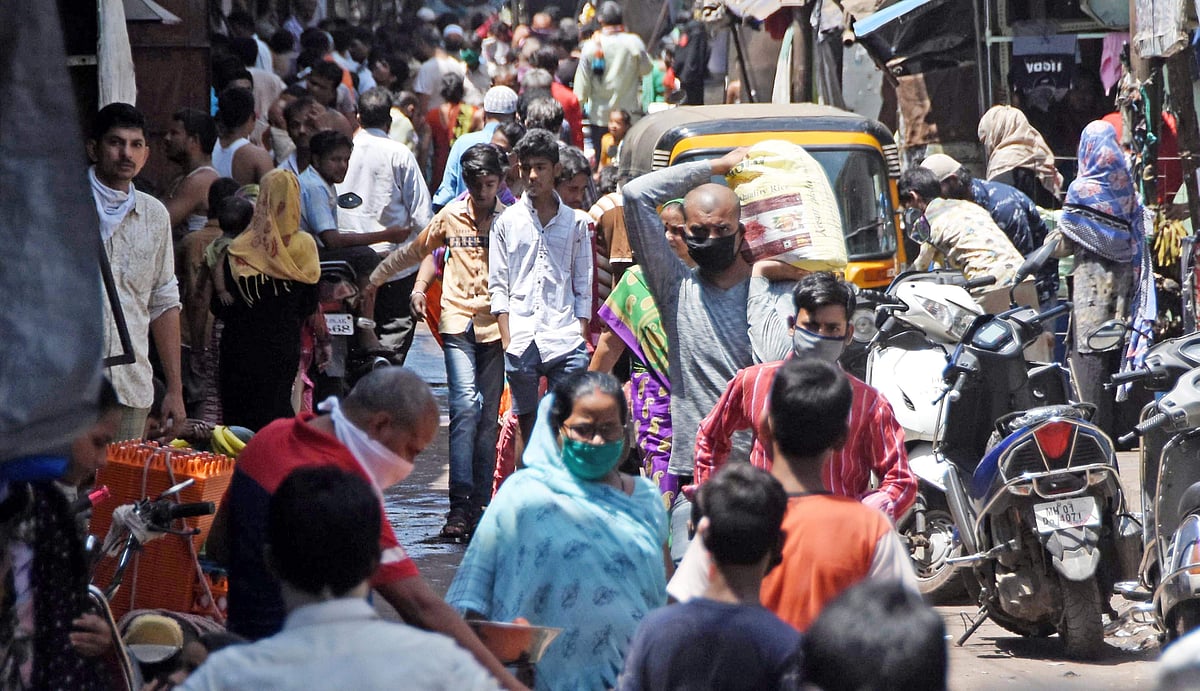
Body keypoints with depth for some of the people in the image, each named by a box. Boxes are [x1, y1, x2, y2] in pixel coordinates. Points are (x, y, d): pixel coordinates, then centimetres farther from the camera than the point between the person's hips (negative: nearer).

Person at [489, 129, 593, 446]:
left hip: (565, 340, 0)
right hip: (521, 341, 0)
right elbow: (498, 285, 7)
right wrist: (507, 339, -2)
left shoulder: (575, 223, 10)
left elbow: (583, 285, 11)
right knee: (527, 424, 5)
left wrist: (582, 336, 2)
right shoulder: (507, 221, 9)